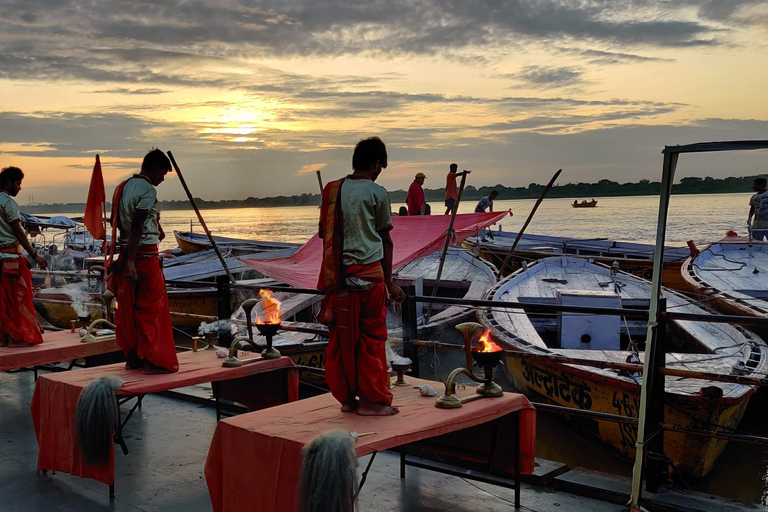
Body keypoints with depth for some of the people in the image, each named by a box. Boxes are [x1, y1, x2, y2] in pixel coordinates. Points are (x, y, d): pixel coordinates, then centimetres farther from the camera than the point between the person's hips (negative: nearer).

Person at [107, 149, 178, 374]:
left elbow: (115, 221, 17)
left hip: (126, 251, 8)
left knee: (128, 307, 13)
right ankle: (153, 361, 2)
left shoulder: (122, 187, 12)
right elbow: (137, 226, -22)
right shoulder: (148, 190, -13)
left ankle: (132, 357, 21)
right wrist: (131, 260, -24)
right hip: (145, 254, -8)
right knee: (150, 307, -2)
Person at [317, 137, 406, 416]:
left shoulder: (331, 190, 8)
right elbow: (385, 240, 0)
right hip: (369, 271, -4)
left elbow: (324, 234, 10)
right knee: (372, 338, 5)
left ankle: (347, 397, 19)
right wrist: (389, 281, 6)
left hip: (338, 274, 5)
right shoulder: (376, 193, -4)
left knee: (342, 337, 10)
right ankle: (372, 400, 10)